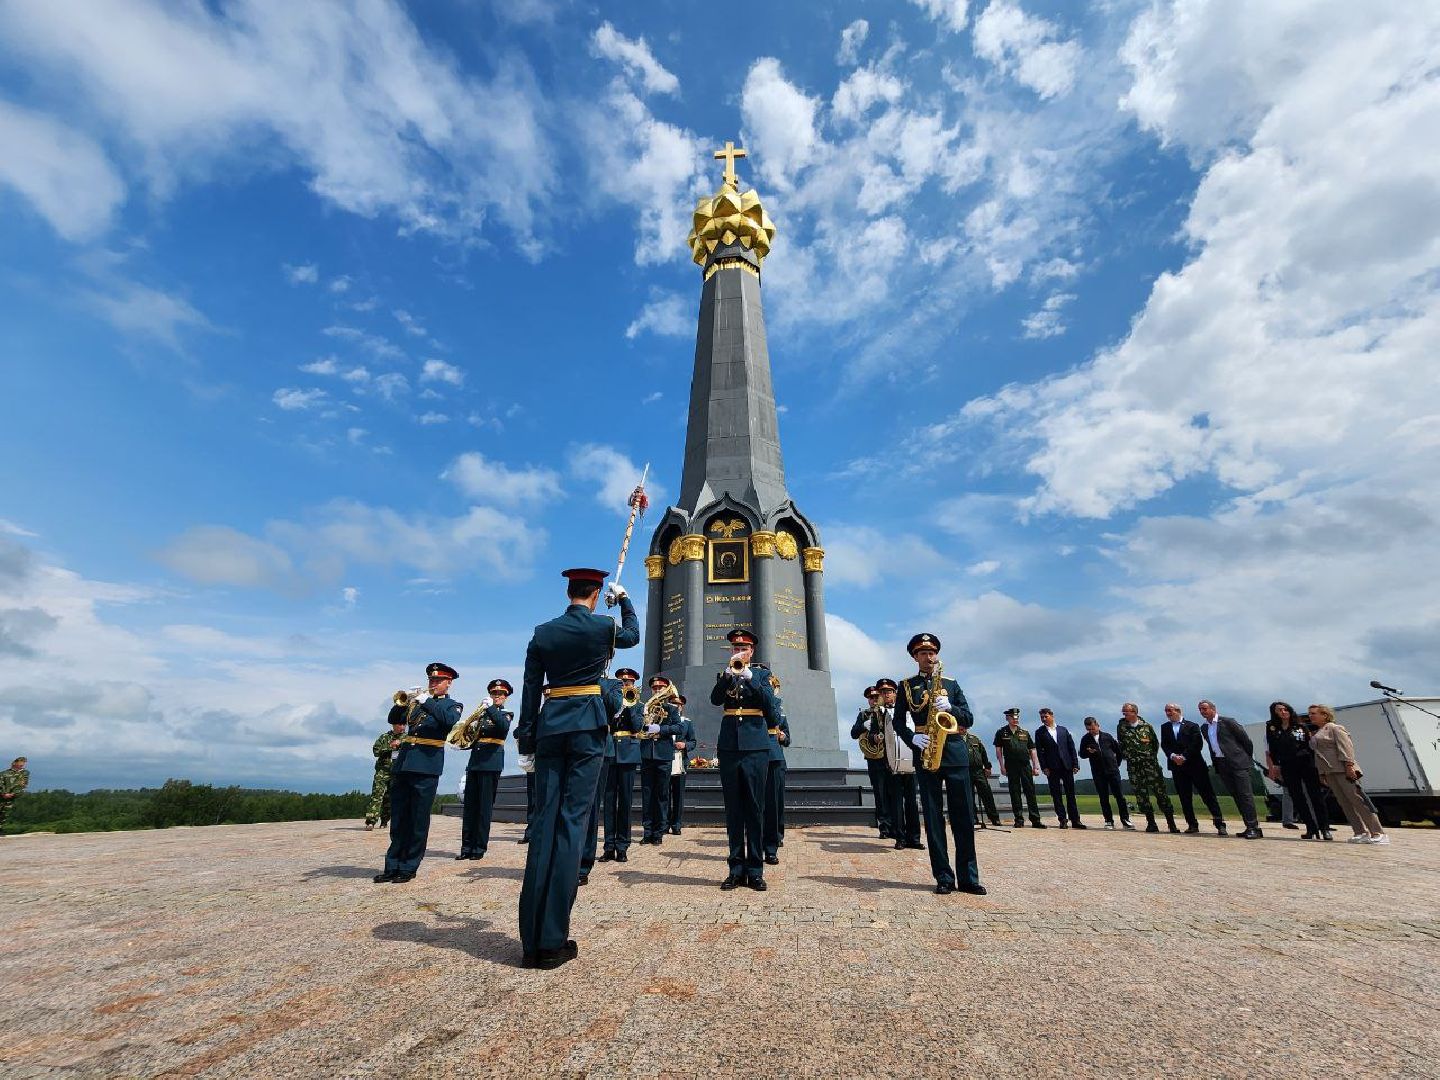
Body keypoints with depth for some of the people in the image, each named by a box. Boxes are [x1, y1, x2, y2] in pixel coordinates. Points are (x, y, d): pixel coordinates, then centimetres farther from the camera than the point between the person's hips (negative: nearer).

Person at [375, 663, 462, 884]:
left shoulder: (453, 705, 4)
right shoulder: (418, 701, 19)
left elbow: (450, 720, -18)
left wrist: (426, 702, -20)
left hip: (426, 768, -5)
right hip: (403, 764, 5)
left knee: (418, 820, 2)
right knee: (398, 819, 10)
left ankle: (409, 868, 12)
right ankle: (392, 866, 20)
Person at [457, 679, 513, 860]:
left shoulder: (506, 714, 4)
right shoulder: (482, 714, 19)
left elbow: (504, 726, -20)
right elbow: (472, 739, 20)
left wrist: (491, 708, -23)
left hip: (491, 763, -5)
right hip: (474, 762, 5)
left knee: (485, 806, -3)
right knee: (469, 805, 5)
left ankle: (480, 847, 4)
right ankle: (467, 847, 11)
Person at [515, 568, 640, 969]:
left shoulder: (542, 632, 6)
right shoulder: (603, 627, -3)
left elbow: (530, 688, 7)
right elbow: (633, 635, 20)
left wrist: (526, 734, 14)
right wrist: (624, 598, 32)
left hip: (550, 727, 4)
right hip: (587, 727, -3)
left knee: (544, 821, 6)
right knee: (572, 821, -2)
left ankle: (531, 941, 10)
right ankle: (552, 942, 1)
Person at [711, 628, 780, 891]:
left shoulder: (762, 672, 7)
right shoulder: (725, 673, 12)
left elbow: (770, 704, -8)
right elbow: (715, 699, -6)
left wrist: (749, 676, -18)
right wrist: (729, 671, -17)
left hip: (756, 747, -2)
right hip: (728, 746, 2)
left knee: (755, 809, 2)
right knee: (733, 809, 6)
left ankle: (755, 870, 12)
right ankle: (736, 869, 15)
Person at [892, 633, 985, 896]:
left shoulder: (951, 684, 16)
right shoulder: (906, 686, 9)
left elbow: (968, 717, 10)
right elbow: (899, 722, 6)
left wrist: (950, 708, -10)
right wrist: (913, 739, -13)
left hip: (955, 753, 2)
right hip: (925, 755, -1)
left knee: (963, 816, 2)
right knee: (933, 817, 1)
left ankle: (968, 877, 11)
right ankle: (944, 877, 8)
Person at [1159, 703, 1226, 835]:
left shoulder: (1192, 726, 3)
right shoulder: (1164, 727, 14)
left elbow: (1197, 744, -7)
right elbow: (1164, 745, 6)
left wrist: (1184, 756, -13)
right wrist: (1173, 756, -12)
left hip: (1195, 765, -3)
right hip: (1177, 767, 3)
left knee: (1208, 794, -3)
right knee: (1184, 798, 5)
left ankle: (1220, 824, 1)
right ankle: (1192, 824, 11)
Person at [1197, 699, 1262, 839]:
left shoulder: (1227, 721, -6)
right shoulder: (1205, 728, 14)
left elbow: (1245, 739, -3)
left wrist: (1249, 757, 1)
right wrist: (1216, 765, 15)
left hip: (1239, 762, -7)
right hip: (1222, 765, 7)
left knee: (1245, 795, -8)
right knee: (1237, 796, 7)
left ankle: (1253, 828, -5)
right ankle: (1250, 827, 12)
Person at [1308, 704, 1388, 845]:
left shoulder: (1334, 728, -1)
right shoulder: (1315, 733, 21)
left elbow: (1345, 746, -13)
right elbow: (1317, 753, 21)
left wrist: (1349, 765, -23)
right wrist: (1321, 774, 18)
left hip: (1342, 769, -8)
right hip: (1328, 772, 8)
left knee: (1357, 800, -11)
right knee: (1344, 803, 3)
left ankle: (1378, 833, -8)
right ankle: (1361, 833, 3)